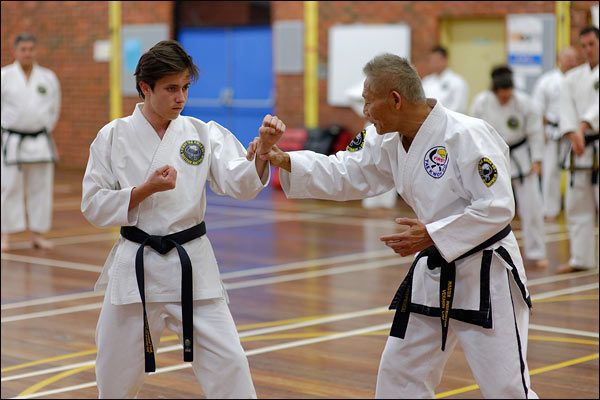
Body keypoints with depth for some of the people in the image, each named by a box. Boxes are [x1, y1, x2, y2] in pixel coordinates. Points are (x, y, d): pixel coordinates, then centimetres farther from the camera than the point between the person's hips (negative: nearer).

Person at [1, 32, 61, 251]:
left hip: (40, 141, 3)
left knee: (41, 188, 6)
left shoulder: (48, 77, 5)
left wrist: (45, 130, 9)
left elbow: (54, 109, 14)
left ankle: (38, 234, 16)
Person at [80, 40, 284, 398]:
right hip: (135, 266, 0)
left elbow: (242, 184, -14)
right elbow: (94, 206, -3)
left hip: (191, 265, 0)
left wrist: (264, 148, -32)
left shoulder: (203, 134, -1)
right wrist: (145, 190, -17)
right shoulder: (114, 137, -3)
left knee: (228, 363, -6)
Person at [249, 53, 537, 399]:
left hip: (484, 275, -8)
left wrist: (431, 236, -24)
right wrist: (282, 160, -6)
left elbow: (498, 208, -24)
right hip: (434, 273, 8)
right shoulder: (389, 141, 1)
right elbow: (343, 175, 6)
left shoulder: (466, 135, -23)